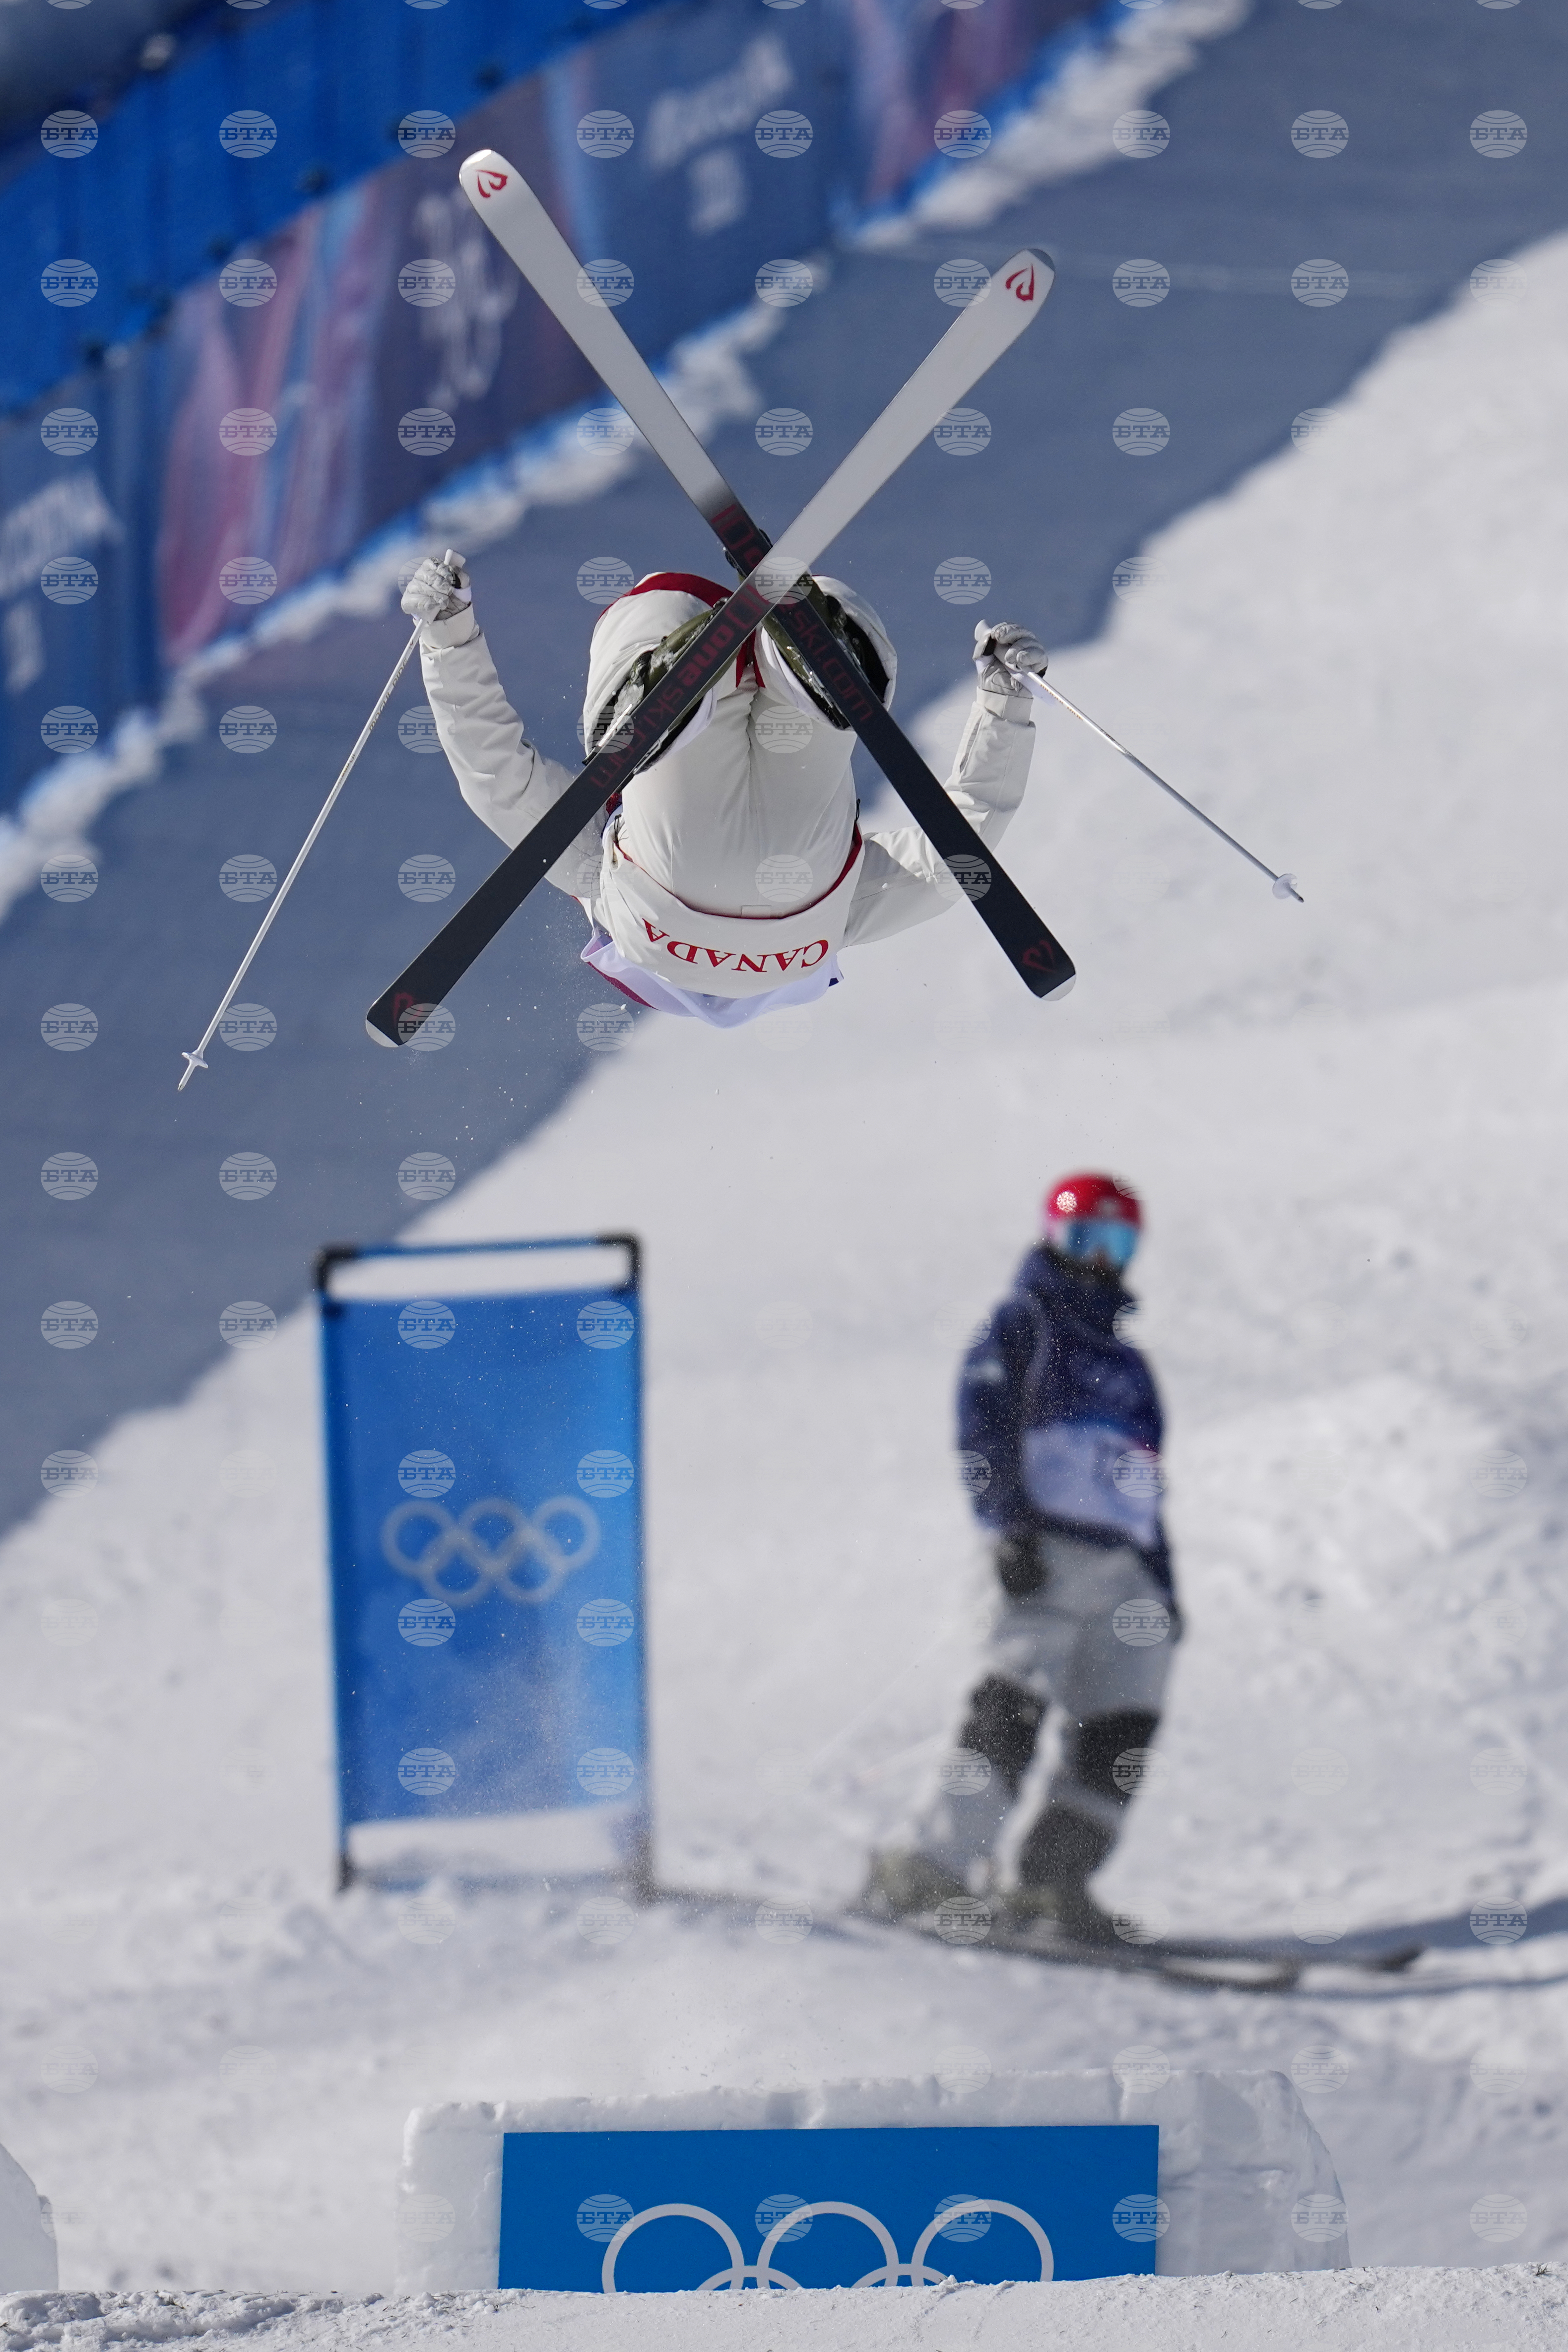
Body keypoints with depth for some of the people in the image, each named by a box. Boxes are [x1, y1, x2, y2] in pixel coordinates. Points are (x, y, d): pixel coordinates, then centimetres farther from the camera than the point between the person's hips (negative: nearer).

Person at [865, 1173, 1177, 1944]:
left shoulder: (1125, 1364, 29)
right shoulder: (1023, 1325, 8)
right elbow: (983, 1427, -5)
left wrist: (1164, 1588, 22)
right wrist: (1011, 1524, -19)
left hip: (1124, 1563, 7)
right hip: (1049, 1553, -7)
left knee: (1124, 1727, -5)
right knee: (1015, 1701, -20)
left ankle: (1054, 1878, -6)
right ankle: (939, 1864, -25)